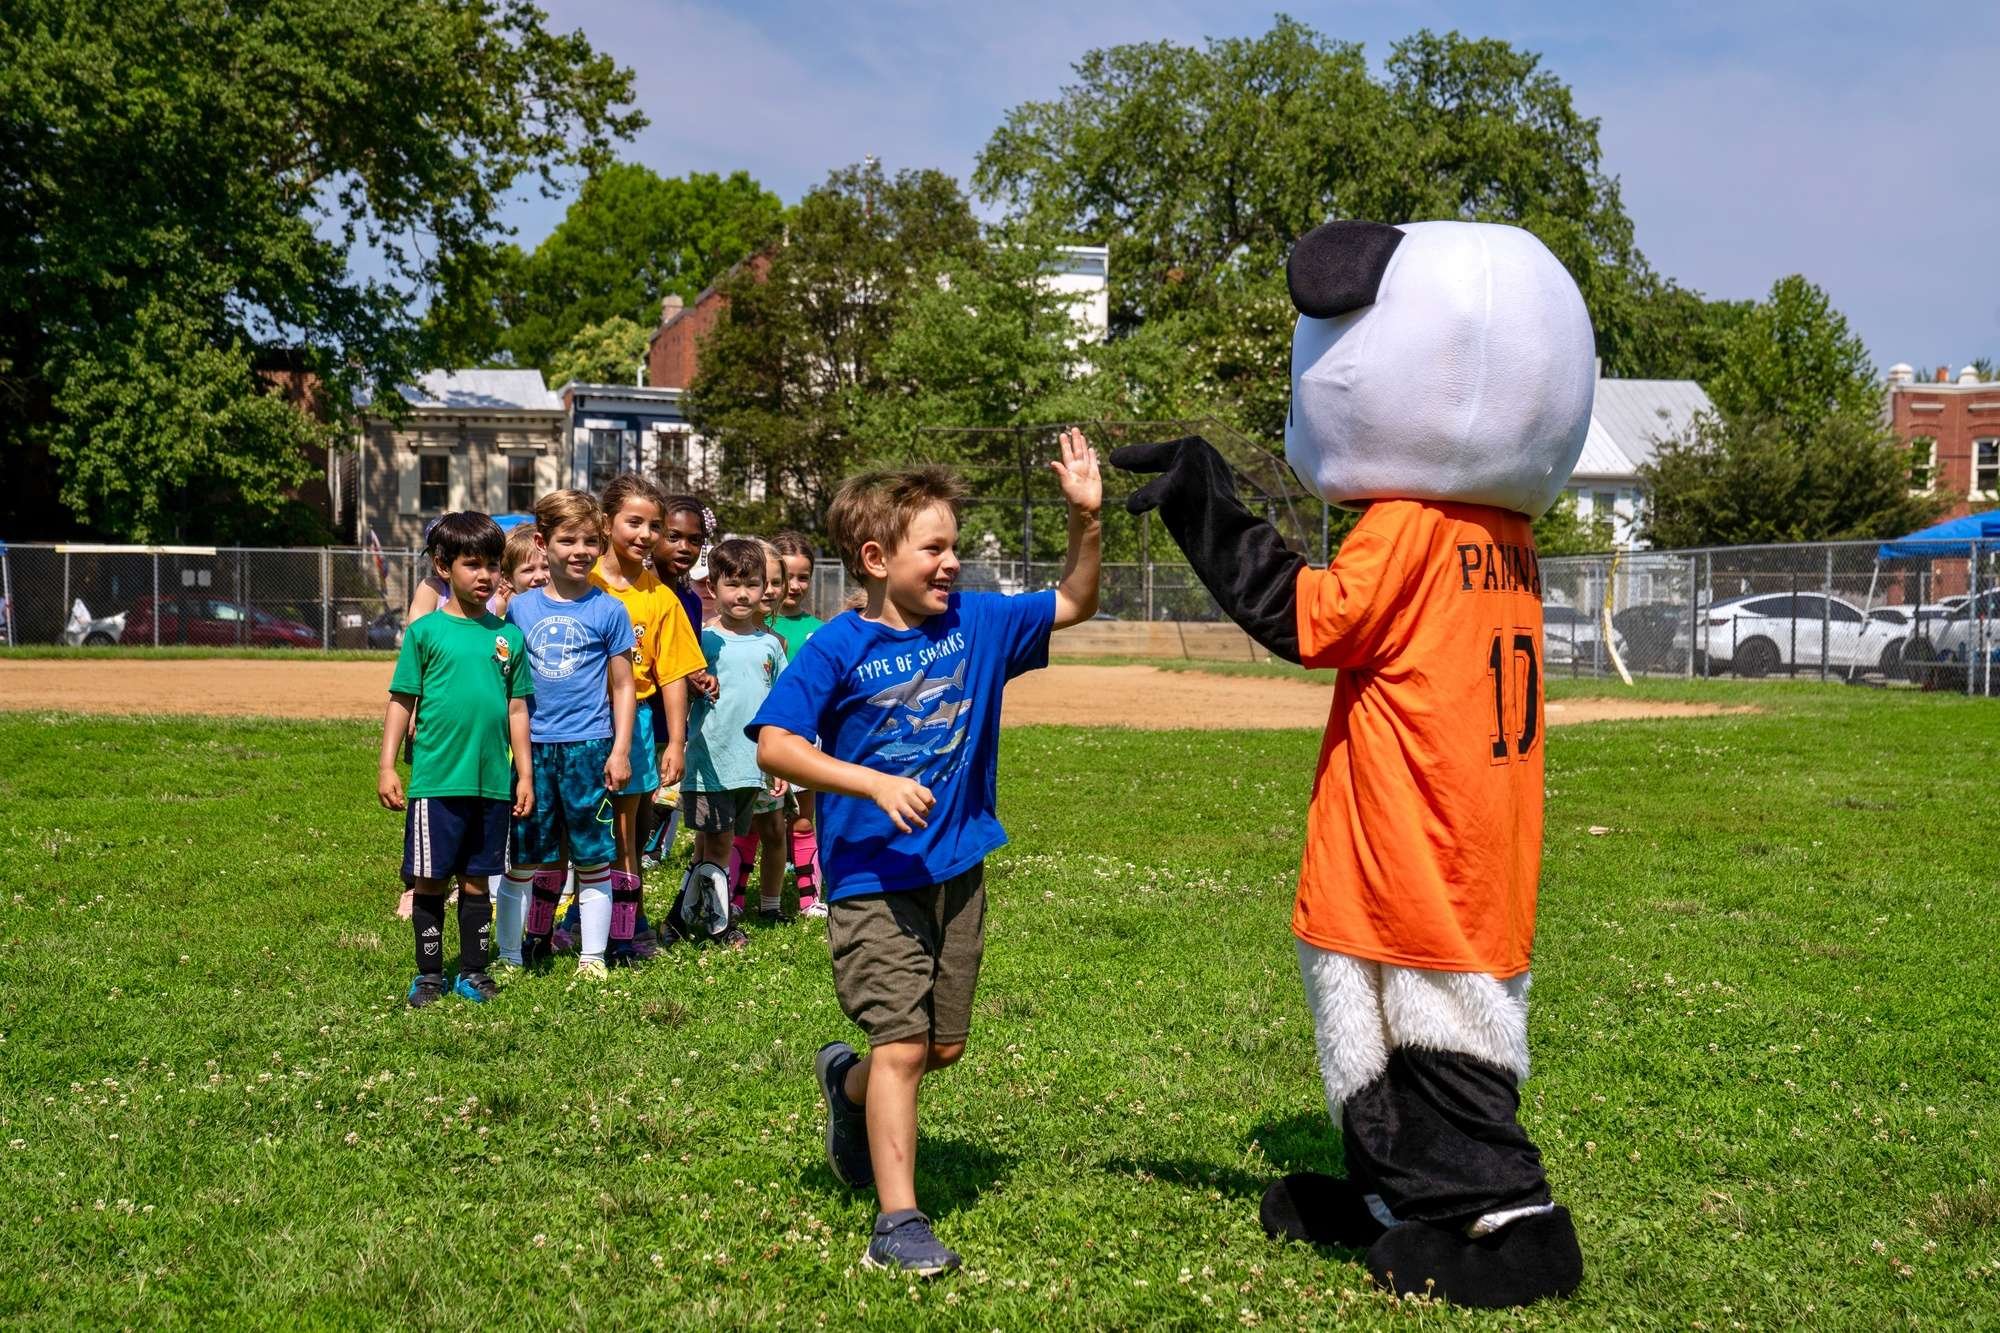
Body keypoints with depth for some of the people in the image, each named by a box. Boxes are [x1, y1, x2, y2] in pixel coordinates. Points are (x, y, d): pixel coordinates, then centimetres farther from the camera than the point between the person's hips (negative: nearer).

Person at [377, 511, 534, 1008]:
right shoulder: (426, 631, -2)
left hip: (492, 781, 3)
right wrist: (386, 767, -5)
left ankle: (474, 972, 21)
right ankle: (429, 974, 17)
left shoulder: (508, 636, 7)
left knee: (476, 879, 11)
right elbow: (401, 702, 0)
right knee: (430, 879, 5)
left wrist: (524, 775, 10)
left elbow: (517, 709, 11)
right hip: (435, 781, -2)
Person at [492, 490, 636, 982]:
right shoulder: (519, 607, 6)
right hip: (530, 747, 2)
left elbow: (622, 686, 4)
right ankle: (510, 956, 17)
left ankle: (592, 957, 15)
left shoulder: (608, 610, 1)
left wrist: (620, 750, -2)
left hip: (588, 746, -2)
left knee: (592, 857, 5)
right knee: (521, 857, 7)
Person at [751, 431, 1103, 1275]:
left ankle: (849, 1083, 45)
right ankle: (897, 1222, 0)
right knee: (904, 1046, -9)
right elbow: (775, 746, -15)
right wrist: (877, 784, -24)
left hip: (958, 872, 6)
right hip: (873, 880, -5)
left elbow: (1073, 605, 11)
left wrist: (1086, 517, -3)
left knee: (944, 1047, 14)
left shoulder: (975, 624, 3)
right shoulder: (838, 649, -11)